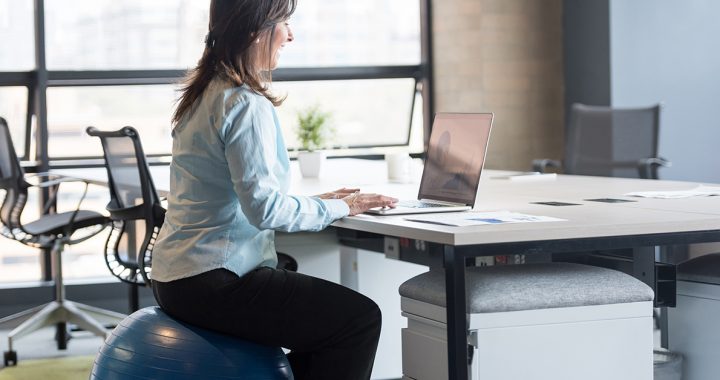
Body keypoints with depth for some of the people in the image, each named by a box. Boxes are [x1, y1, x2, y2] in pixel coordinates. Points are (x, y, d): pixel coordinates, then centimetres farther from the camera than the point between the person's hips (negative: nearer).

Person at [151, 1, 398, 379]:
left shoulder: (203, 93, 12)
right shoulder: (246, 105, -16)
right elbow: (264, 208, -22)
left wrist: (316, 202, 13)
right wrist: (337, 207, -10)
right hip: (210, 284, -10)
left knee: (327, 309, 21)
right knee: (360, 319, -4)